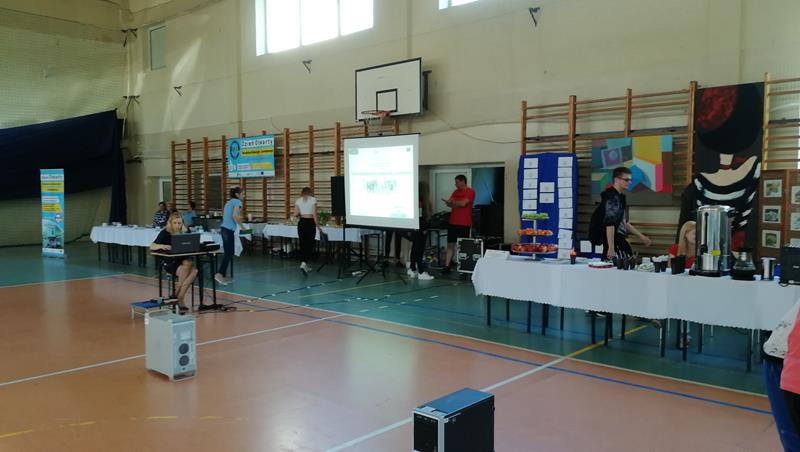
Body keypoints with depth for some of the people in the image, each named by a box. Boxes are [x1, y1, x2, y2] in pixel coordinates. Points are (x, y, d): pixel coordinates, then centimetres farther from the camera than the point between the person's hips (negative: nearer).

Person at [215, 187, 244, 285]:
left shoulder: (229, 202, 21)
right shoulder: (238, 202, -5)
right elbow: (235, 216, -18)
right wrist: (242, 226, -8)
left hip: (224, 228, 9)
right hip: (229, 229, -9)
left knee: (228, 253, 11)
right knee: (228, 253, -9)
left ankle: (223, 276, 12)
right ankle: (219, 274, -16)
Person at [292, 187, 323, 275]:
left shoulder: (298, 200, 5)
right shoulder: (313, 199, -3)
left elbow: (295, 214, 0)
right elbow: (314, 215, -8)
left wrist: (292, 215, 23)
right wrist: (318, 226, -3)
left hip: (301, 223, 3)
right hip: (310, 223, -3)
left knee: (302, 245, 12)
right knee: (309, 245, 1)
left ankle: (305, 266, 15)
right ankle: (304, 264, -19)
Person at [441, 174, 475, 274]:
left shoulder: (470, 192, -6)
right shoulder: (456, 192, 15)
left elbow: (463, 203, -18)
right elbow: (449, 203, 10)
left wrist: (452, 202, -3)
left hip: (464, 224, -6)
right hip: (453, 222, 6)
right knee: (450, 244, 4)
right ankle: (447, 266, 6)